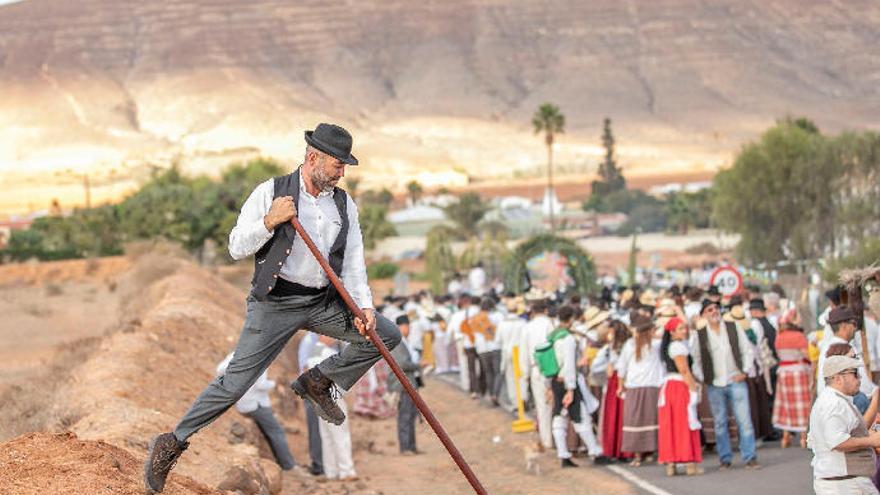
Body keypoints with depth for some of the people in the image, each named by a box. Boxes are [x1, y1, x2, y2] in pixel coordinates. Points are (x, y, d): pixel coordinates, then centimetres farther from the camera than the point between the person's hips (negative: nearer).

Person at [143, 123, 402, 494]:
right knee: (235, 383, -10)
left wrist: (364, 306, -10)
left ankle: (318, 381, 13)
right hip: (275, 303, -5)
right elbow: (237, 248, -7)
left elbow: (353, 264, 6)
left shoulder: (344, 205, 8)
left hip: (323, 303, 5)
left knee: (387, 335, -3)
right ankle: (173, 443, 6)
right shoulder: (270, 192, -6)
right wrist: (269, 221, -23)